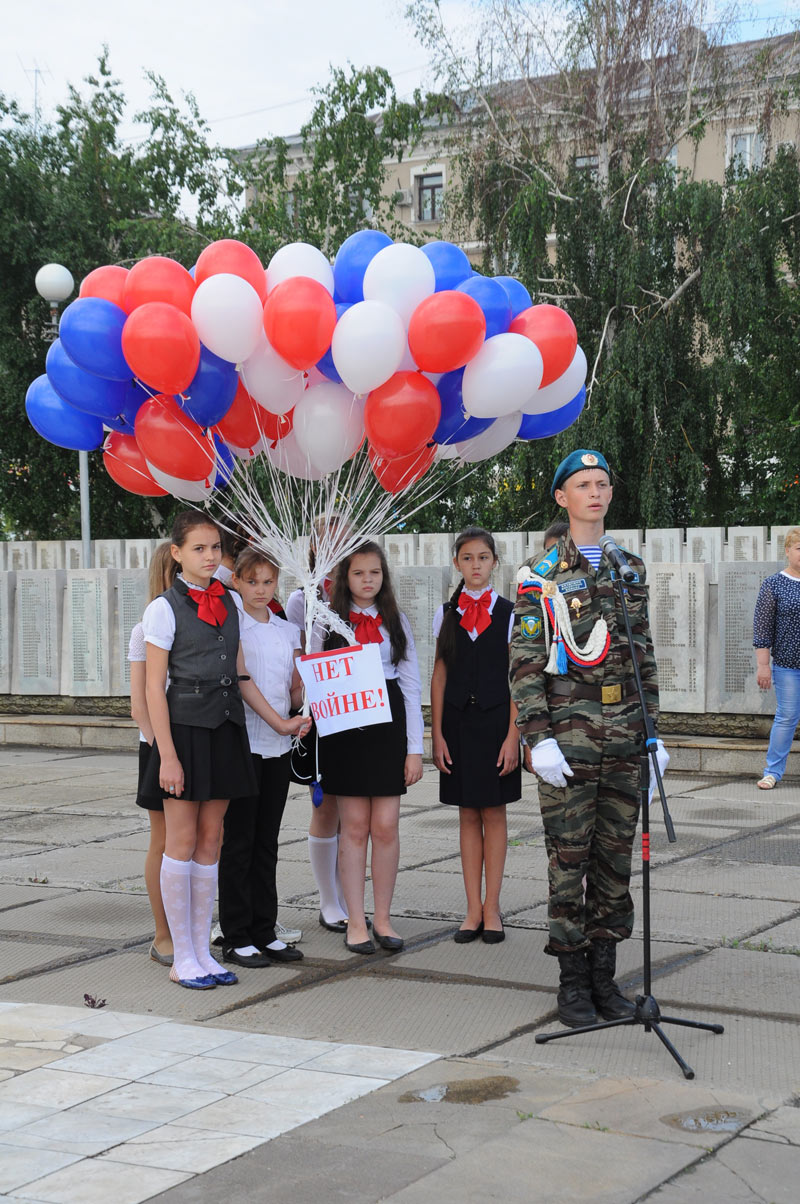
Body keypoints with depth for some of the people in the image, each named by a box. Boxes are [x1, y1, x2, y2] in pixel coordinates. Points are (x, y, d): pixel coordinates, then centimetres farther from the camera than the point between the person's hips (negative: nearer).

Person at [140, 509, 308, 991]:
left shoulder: (229, 604, 10)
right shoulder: (164, 608, -7)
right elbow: (154, 686, -10)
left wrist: (279, 721, 15)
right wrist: (167, 754, -15)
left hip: (225, 729, 6)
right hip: (184, 728, -6)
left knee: (210, 839, 8)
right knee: (182, 840, -1)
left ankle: (203, 950, 15)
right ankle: (183, 956, 7)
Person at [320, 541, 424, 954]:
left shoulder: (395, 622, 10)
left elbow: (411, 684, 8)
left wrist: (415, 747, 3)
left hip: (389, 725, 1)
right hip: (345, 726, -1)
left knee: (385, 826, -1)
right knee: (355, 825, 0)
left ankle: (383, 918, 11)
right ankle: (355, 922, 8)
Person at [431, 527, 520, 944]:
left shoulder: (509, 614, -1)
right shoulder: (446, 614, 6)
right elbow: (439, 676, 6)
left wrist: (512, 736, -9)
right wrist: (437, 734, 0)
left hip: (495, 721, -2)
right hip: (458, 721, 2)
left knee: (494, 813, 3)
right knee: (468, 815, 6)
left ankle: (492, 908, 10)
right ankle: (474, 909, 10)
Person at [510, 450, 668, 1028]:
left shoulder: (630, 568, 12)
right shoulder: (541, 575, -2)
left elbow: (644, 655, 15)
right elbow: (525, 664, -6)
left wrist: (652, 731, 9)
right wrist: (538, 738, -14)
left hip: (624, 727, 4)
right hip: (569, 728, -4)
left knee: (615, 851, 8)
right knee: (569, 854, -1)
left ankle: (604, 974, 17)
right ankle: (573, 982, 7)